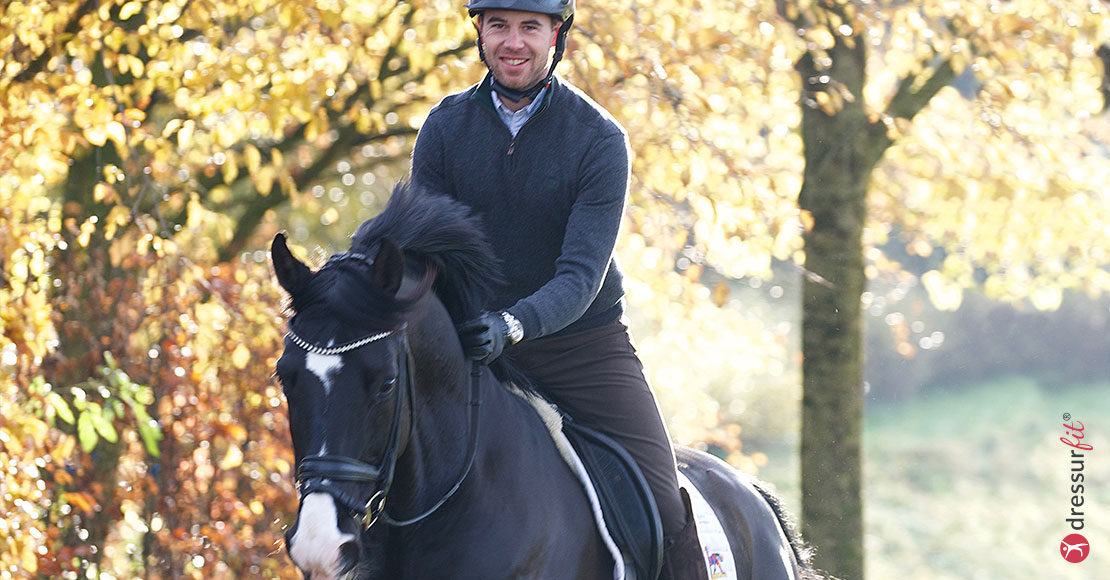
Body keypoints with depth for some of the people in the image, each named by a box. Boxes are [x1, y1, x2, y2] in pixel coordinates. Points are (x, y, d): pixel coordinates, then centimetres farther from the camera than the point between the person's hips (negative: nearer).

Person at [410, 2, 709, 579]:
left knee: (666, 513, -11)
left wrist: (513, 325, -37)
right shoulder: (444, 129, -2)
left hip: (586, 347, -2)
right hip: (475, 350, 2)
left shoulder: (599, 139, -11)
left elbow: (582, 273, -18)